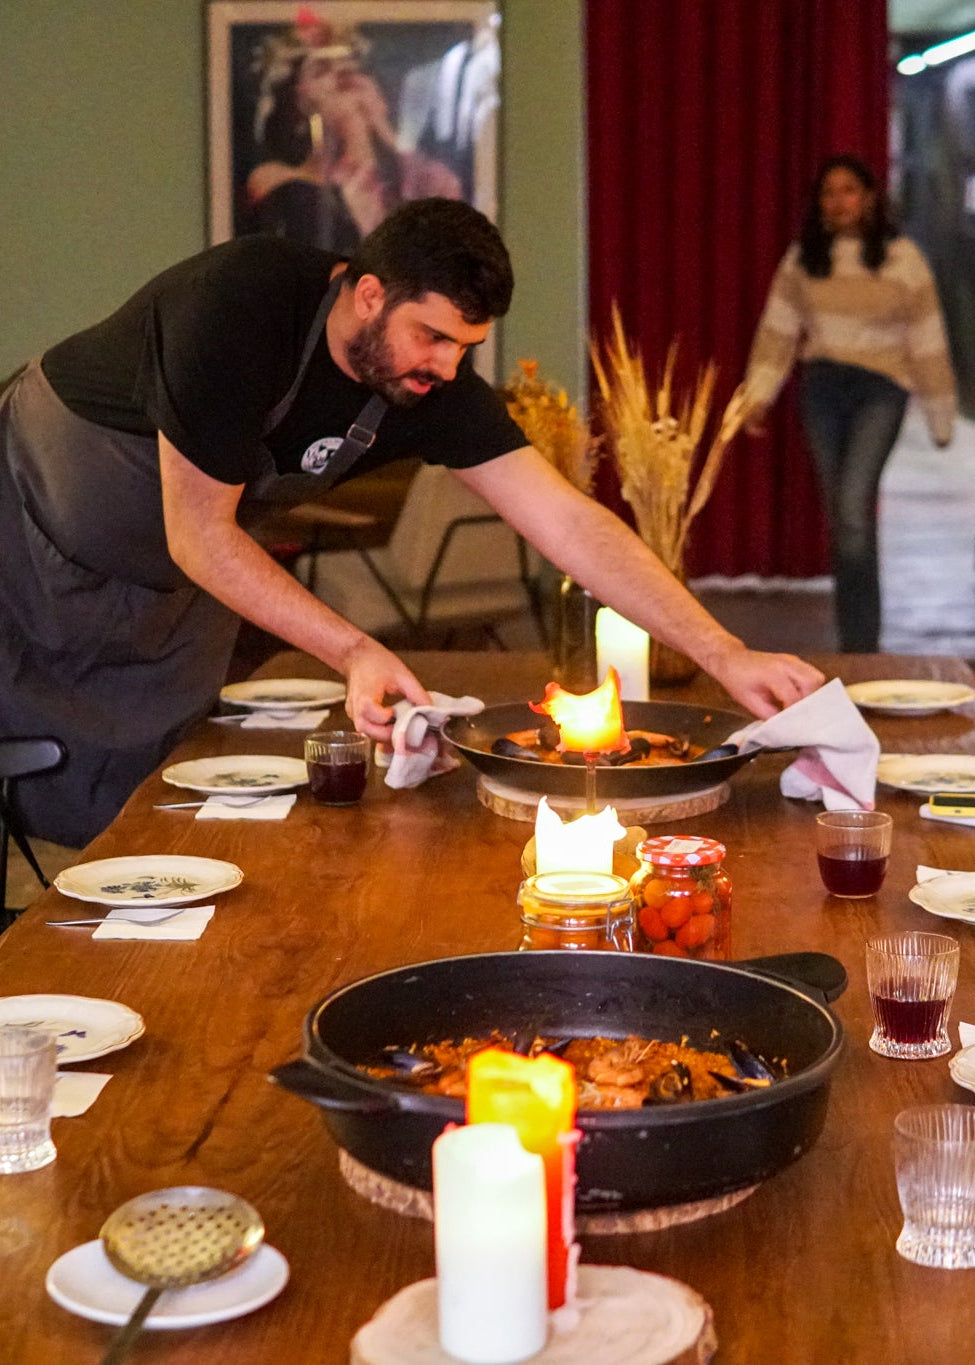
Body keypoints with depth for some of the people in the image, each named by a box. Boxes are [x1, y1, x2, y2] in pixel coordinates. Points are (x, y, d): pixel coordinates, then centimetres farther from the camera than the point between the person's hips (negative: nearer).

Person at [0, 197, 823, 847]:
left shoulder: (434, 383, -17)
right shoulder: (239, 304, -33)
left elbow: (567, 522, -21)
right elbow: (198, 535, -29)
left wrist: (726, 655, -29)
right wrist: (355, 652, -34)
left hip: (164, 603, 5)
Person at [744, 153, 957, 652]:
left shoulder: (901, 257, -5)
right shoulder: (802, 257, 5)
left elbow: (927, 342, -1)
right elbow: (777, 330, 5)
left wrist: (941, 419, 3)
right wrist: (759, 397, -4)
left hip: (880, 389, -4)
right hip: (821, 386, 4)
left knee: (854, 508, -20)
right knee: (840, 514, 9)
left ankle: (860, 646, -16)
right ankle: (857, 642, 21)